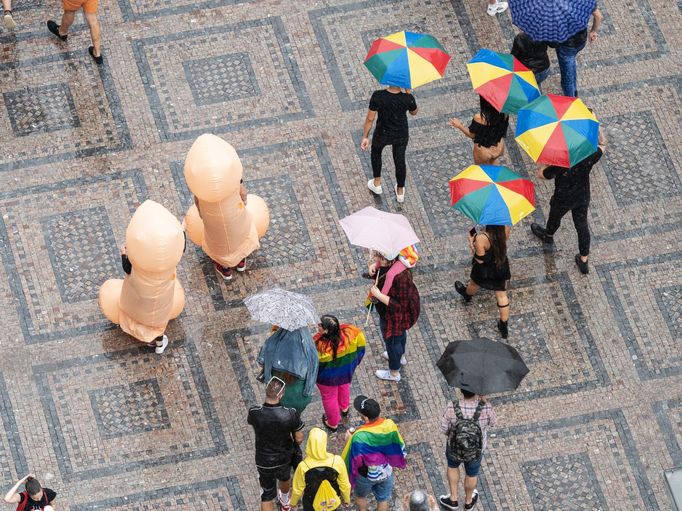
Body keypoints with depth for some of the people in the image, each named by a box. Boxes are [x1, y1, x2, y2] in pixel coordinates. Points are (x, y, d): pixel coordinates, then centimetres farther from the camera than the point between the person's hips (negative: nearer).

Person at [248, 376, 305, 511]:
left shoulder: (254, 413, -29)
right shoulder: (291, 414, -31)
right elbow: (299, 439, -17)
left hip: (264, 462, -2)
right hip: (285, 458, 2)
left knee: (267, 496, 17)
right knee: (285, 477, 36)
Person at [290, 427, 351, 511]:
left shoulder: (303, 466, -30)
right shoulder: (337, 461, -28)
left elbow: (297, 489, -13)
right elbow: (345, 485, -13)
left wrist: (293, 502, 8)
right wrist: (346, 499, 8)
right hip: (332, 503, 0)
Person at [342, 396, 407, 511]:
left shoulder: (359, 437, -38)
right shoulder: (390, 425, -26)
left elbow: (353, 459, -23)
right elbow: (399, 448, -8)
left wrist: (348, 441, -9)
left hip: (366, 475, -3)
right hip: (386, 472, 3)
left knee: (360, 496, 30)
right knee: (383, 499, 27)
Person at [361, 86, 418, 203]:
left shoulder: (377, 96, -31)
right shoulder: (408, 98, -28)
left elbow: (370, 119, -20)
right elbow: (413, 112, -4)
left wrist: (365, 137, -6)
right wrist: (408, 92, -6)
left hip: (382, 135, -1)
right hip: (401, 135, 1)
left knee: (376, 152, 33)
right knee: (400, 160, 25)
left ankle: (377, 184, 50)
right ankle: (400, 192, 46)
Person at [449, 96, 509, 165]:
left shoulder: (479, 118, -34)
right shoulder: (503, 114, -24)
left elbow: (472, 135, -17)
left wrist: (459, 125, -5)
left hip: (483, 151, -3)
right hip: (499, 147, 3)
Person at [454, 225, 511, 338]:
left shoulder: (481, 238, -39)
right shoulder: (505, 227, -25)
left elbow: (480, 260, -26)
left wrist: (471, 243, -16)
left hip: (485, 271, -3)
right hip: (501, 268, 3)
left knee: (474, 283, 33)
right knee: (502, 295, 21)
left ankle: (467, 295, 67)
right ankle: (504, 326, 32)